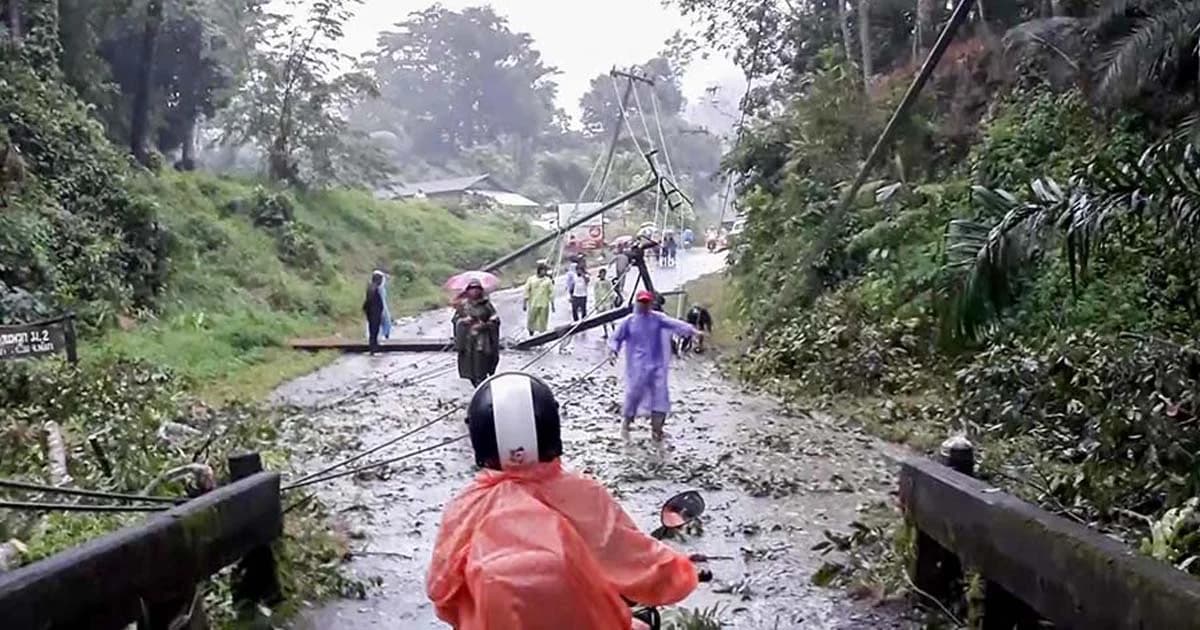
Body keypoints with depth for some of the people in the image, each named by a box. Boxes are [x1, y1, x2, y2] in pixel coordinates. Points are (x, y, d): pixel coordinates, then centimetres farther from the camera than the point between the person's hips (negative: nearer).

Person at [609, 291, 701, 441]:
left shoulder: (657, 318, 3)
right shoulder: (629, 322, 3)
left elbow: (674, 324, -12)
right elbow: (616, 339, 10)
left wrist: (691, 330, -26)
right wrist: (614, 351, -10)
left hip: (657, 365, 1)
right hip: (638, 366, -1)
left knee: (660, 393, -5)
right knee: (634, 393, -2)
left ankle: (656, 429, 4)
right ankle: (626, 423, 23)